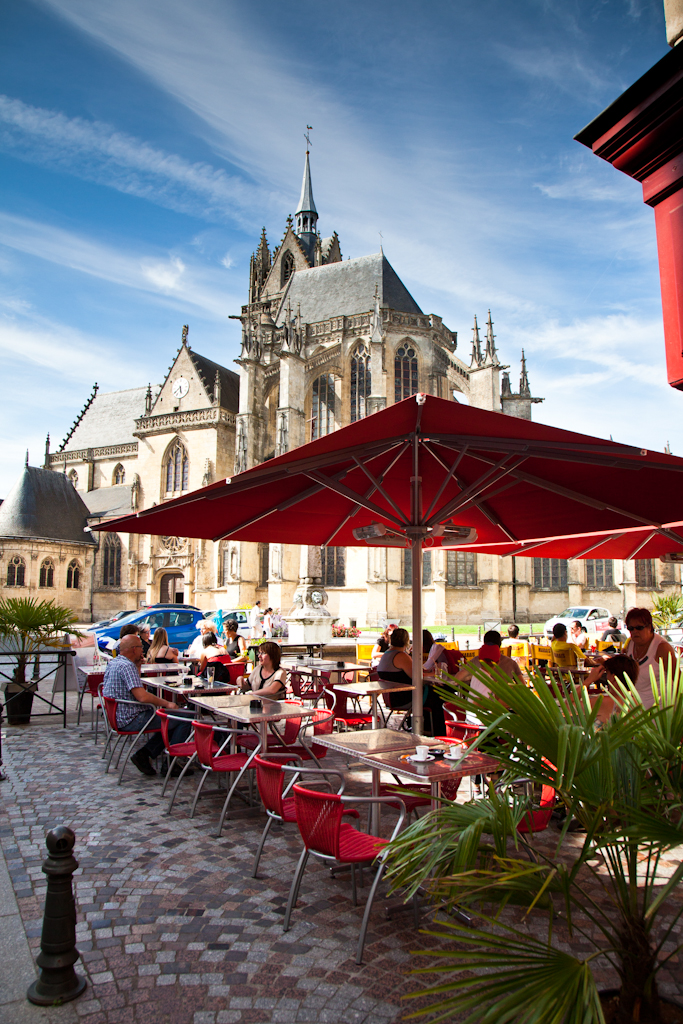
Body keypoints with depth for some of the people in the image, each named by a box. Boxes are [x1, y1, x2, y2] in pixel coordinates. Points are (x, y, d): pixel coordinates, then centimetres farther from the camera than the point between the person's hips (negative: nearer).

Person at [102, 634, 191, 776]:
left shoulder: (113, 663, 13)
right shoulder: (127, 666, -20)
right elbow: (142, 696, -29)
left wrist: (138, 665, 17)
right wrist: (166, 703, -17)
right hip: (133, 719, -11)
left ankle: (144, 754, 10)